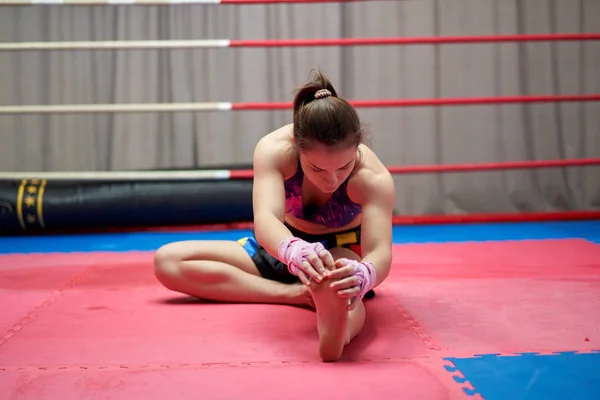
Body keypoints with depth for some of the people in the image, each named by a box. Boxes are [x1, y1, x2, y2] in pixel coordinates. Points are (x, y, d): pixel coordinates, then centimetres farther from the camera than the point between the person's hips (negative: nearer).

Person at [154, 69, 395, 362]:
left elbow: (380, 252, -43)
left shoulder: (374, 178, -31)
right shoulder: (273, 150, -29)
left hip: (343, 250, -3)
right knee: (168, 261, -15)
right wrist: (294, 251, -69)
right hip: (284, 246, 4)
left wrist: (363, 275, -69)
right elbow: (265, 219, -44)